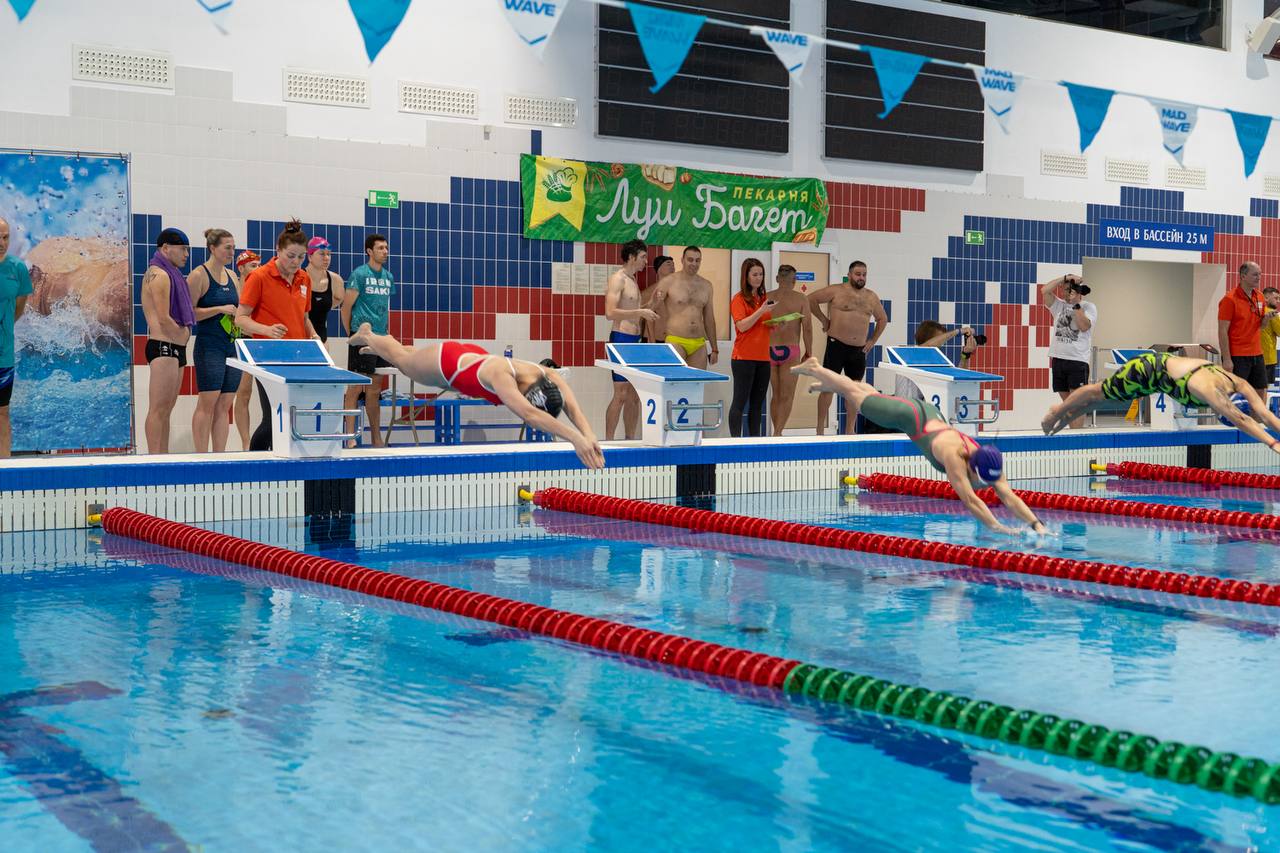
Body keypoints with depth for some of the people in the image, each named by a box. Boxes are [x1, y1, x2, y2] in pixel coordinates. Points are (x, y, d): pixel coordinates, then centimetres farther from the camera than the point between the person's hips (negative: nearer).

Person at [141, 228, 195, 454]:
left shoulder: (171, 274, 20)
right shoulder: (159, 275, -11)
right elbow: (164, 319, -17)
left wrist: (183, 338, 9)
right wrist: (183, 335, -5)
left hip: (175, 349, 10)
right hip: (164, 348, -10)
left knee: (166, 409, 12)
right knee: (158, 409, -10)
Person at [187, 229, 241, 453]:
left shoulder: (232, 276, 15)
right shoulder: (199, 275, -6)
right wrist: (220, 309, -17)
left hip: (232, 346, 7)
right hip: (209, 347, -7)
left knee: (225, 406, 6)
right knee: (207, 404, -7)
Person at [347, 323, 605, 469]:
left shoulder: (548, 378, -37)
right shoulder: (501, 375, -53)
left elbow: (573, 407, -50)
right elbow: (528, 414, -68)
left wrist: (589, 435, -70)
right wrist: (575, 437, -79)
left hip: (474, 356, 5)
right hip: (445, 363, -5)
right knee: (402, 360, 29)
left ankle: (386, 341, 67)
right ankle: (367, 335, 60)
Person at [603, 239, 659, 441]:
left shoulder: (632, 281, 18)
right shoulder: (617, 279, -10)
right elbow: (610, 313, -20)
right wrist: (640, 312, -18)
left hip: (634, 340, 9)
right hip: (621, 339, -9)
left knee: (634, 396, 9)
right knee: (621, 394, -10)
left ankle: (630, 440, 14)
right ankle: (608, 442, -6)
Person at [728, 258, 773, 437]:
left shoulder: (764, 299, 16)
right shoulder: (739, 299, -5)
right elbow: (742, 326, -15)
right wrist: (761, 310, -22)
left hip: (763, 357, 7)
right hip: (744, 357, -7)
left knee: (757, 403, 7)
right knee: (740, 401, -8)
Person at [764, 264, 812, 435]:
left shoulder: (766, 298, 2)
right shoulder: (801, 299, -3)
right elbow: (807, 328, -6)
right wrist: (808, 353, 4)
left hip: (769, 351, 3)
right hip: (790, 351, -3)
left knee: (776, 395, 16)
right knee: (787, 397, 0)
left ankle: (777, 434, 20)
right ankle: (777, 434, -14)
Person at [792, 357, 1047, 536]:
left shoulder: (990, 464, -28)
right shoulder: (954, 456, -44)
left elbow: (1010, 497, -33)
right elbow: (969, 499, -52)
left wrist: (1036, 524, -46)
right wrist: (998, 528, -58)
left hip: (932, 415, 5)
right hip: (911, 417, -5)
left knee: (872, 396, 29)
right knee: (858, 397, 17)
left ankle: (826, 385, 57)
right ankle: (814, 368, 41)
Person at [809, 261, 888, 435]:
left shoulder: (871, 297, 11)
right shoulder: (837, 290, -2)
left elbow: (882, 319, 25)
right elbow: (811, 299, 1)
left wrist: (873, 340, 16)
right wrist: (823, 319, 1)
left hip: (859, 350, 5)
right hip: (837, 345, -5)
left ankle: (849, 431, 15)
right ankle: (820, 430, 0)